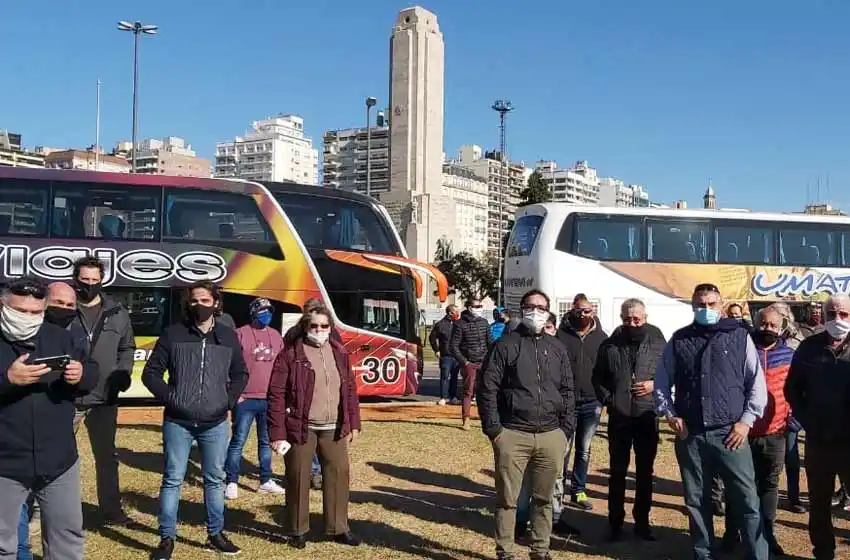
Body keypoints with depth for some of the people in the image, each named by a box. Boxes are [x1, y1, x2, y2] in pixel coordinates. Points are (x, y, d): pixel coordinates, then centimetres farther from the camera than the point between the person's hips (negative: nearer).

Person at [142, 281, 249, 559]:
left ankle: (215, 534, 24)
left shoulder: (229, 336, 5)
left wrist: (230, 399, 1)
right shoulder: (173, 334, -3)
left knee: (215, 480, 11)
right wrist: (168, 397, -10)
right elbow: (151, 372, 1)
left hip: (215, 423, 2)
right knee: (172, 480, 3)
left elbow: (240, 373, 15)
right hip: (178, 422, -2)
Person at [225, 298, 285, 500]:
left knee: (266, 442, 13)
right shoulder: (241, 334, -5)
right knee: (238, 441, 0)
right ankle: (231, 483, 8)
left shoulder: (276, 336, 11)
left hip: (270, 400, 5)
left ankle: (265, 481, 22)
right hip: (245, 399, -5)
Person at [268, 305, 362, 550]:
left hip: (333, 428, 5)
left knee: (339, 474, 9)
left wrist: (353, 424, 10)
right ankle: (297, 530, 21)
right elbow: (276, 395, -9)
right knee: (298, 479, 5)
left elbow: (350, 390, 14)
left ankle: (338, 528, 23)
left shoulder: (339, 353, 9)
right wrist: (277, 433, -13)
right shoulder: (290, 355, -7)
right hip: (301, 428, -4)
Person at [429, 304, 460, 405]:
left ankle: (453, 397, 17)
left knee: (454, 377, 10)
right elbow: (432, 337, 5)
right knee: (445, 377, -2)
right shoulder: (440, 324, -3)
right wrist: (436, 351, 3)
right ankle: (443, 398, 4)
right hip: (445, 356, -3)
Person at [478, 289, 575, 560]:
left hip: (551, 436, 4)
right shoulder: (505, 345, -1)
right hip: (512, 435, -4)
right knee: (507, 499, 4)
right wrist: (493, 429, -9)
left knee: (544, 498, 12)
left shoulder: (557, 348, 13)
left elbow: (568, 391, 15)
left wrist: (566, 430, 7)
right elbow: (487, 388, -4)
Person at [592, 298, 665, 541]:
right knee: (618, 471, 8)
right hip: (619, 416, 0)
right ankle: (616, 522, 18)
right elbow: (598, 377, 8)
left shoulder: (658, 343, -2)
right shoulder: (610, 345, 1)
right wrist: (607, 399, -4)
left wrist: (656, 384, -13)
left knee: (645, 471, 11)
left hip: (648, 415, 0)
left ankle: (642, 521, 23)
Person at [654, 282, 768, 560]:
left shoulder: (739, 336, 3)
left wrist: (747, 420, -5)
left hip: (730, 433, -2)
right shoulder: (678, 341, 8)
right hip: (690, 435, 2)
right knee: (696, 501, 11)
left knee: (746, 500, -2)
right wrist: (669, 414, 2)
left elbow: (757, 381, 3)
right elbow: (662, 382, 14)